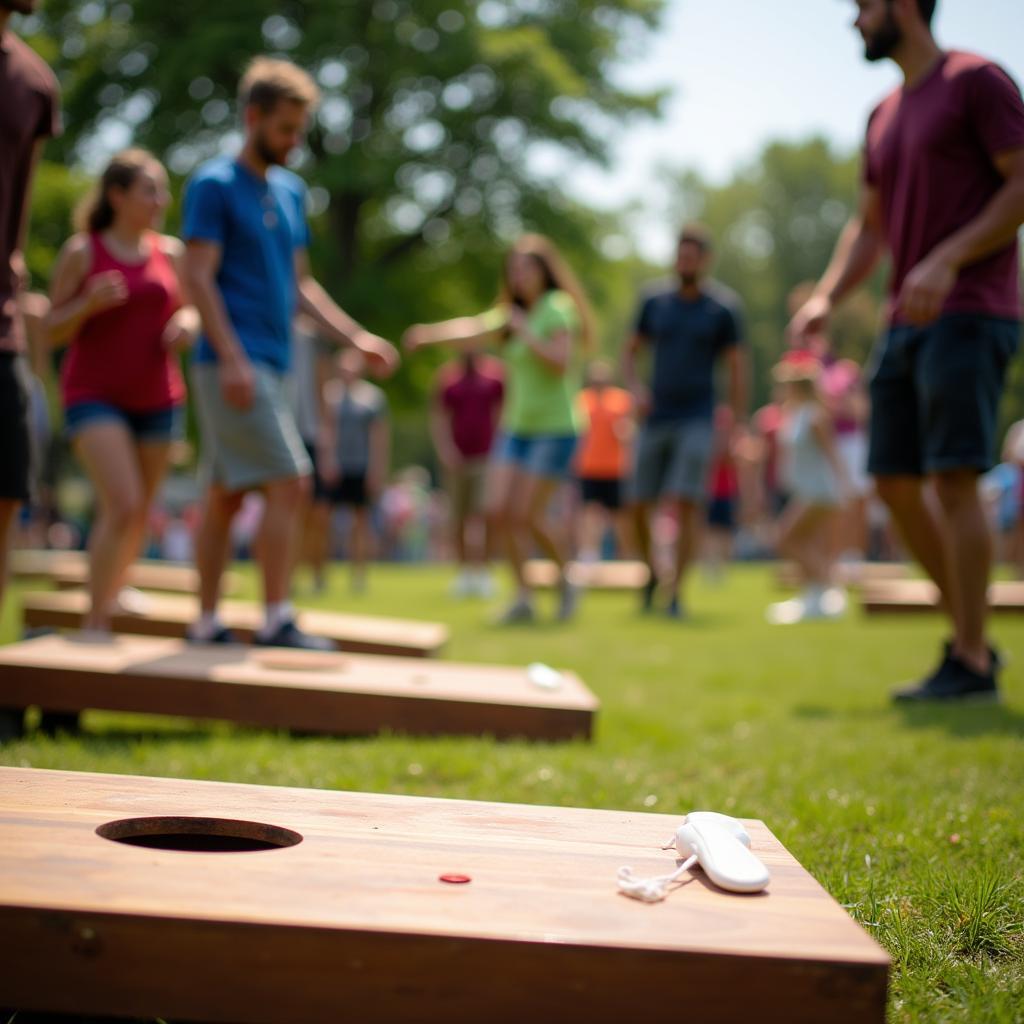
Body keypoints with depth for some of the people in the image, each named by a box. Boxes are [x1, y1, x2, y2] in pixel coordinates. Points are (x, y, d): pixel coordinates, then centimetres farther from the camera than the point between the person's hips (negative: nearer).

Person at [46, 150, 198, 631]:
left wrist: (186, 324, -7)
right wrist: (89, 303, -21)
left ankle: (108, 598, 34)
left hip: (157, 399, 4)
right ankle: (94, 622, -9)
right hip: (94, 397, -4)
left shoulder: (170, 252, 5)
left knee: (139, 517, 10)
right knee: (123, 506, -19)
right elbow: (53, 331, -1)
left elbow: (187, 311, 17)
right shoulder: (81, 251, -5)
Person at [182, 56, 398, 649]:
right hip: (234, 365, -7)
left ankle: (208, 624, 14)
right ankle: (277, 619, -10)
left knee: (227, 496, 9)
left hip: (270, 366, 7)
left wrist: (358, 339, 11)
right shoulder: (215, 185, -4)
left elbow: (300, 285, 22)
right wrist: (232, 358, -21)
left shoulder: (291, 193, 18)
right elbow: (199, 277, -12)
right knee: (291, 482, -15)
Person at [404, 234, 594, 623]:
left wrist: (524, 330, -20)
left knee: (526, 515, -9)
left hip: (556, 428, -7)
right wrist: (429, 332, -16)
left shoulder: (558, 307, -8)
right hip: (516, 427, 7)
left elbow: (560, 361, -20)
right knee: (498, 510, -5)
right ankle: (523, 595, 5)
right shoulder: (511, 313, 12)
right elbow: (472, 330, -1)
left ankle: (567, 579, 14)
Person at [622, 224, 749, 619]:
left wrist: (739, 427, -1)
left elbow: (737, 369, 2)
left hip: (697, 420, -3)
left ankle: (676, 591, -8)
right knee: (640, 505, 3)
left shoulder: (723, 308, -1)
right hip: (655, 419, 3)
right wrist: (636, 389, -3)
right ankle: (651, 572, 28)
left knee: (686, 503, -15)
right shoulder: (655, 303, 7)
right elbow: (630, 352, 16)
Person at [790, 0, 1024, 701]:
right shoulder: (885, 117, 21)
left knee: (953, 477, -13)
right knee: (896, 482, 4)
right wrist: (826, 299, 8)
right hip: (907, 323, 8)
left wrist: (947, 260, -21)